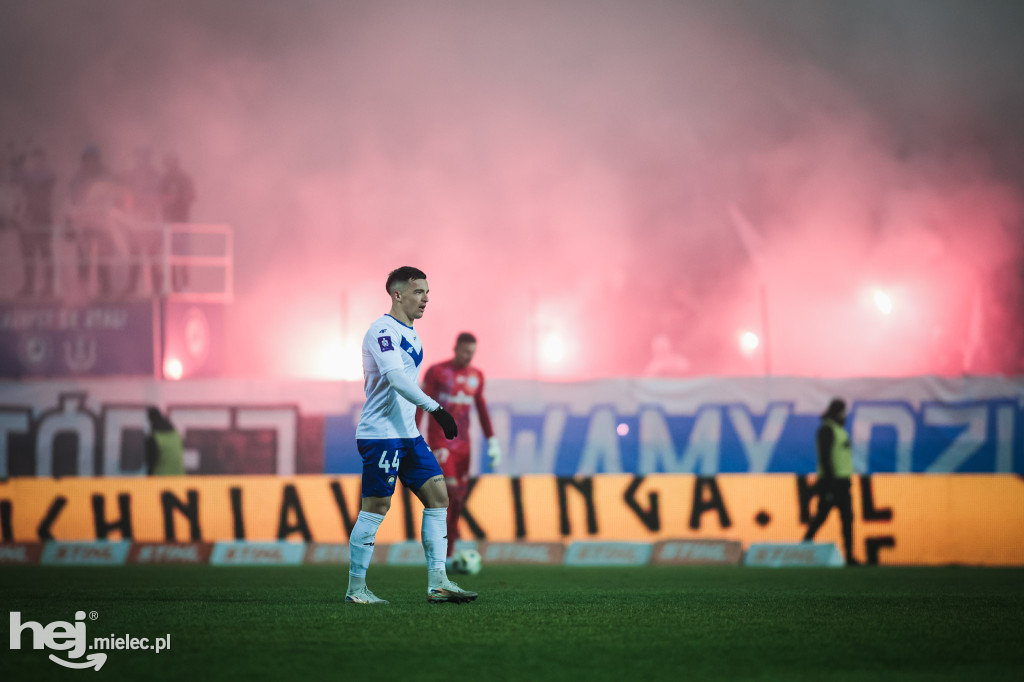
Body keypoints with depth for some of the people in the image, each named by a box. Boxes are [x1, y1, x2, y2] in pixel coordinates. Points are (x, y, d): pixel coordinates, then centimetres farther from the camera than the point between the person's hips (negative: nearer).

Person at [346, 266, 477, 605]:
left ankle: (437, 582, 0)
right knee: (376, 507, -6)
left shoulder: (410, 333, 17)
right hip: (380, 434, -9)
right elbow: (397, 379, -26)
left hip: (408, 434, 9)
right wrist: (435, 408, -32)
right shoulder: (383, 330, -13)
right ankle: (356, 589, 2)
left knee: (438, 495, 2)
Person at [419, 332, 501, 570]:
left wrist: (492, 441, 13)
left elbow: (482, 409, 19)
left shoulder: (476, 376, 10)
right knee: (450, 490, -19)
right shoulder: (437, 372, -5)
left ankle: (448, 555, 10)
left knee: (458, 499, 3)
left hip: (462, 443, 5)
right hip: (439, 441, -5)